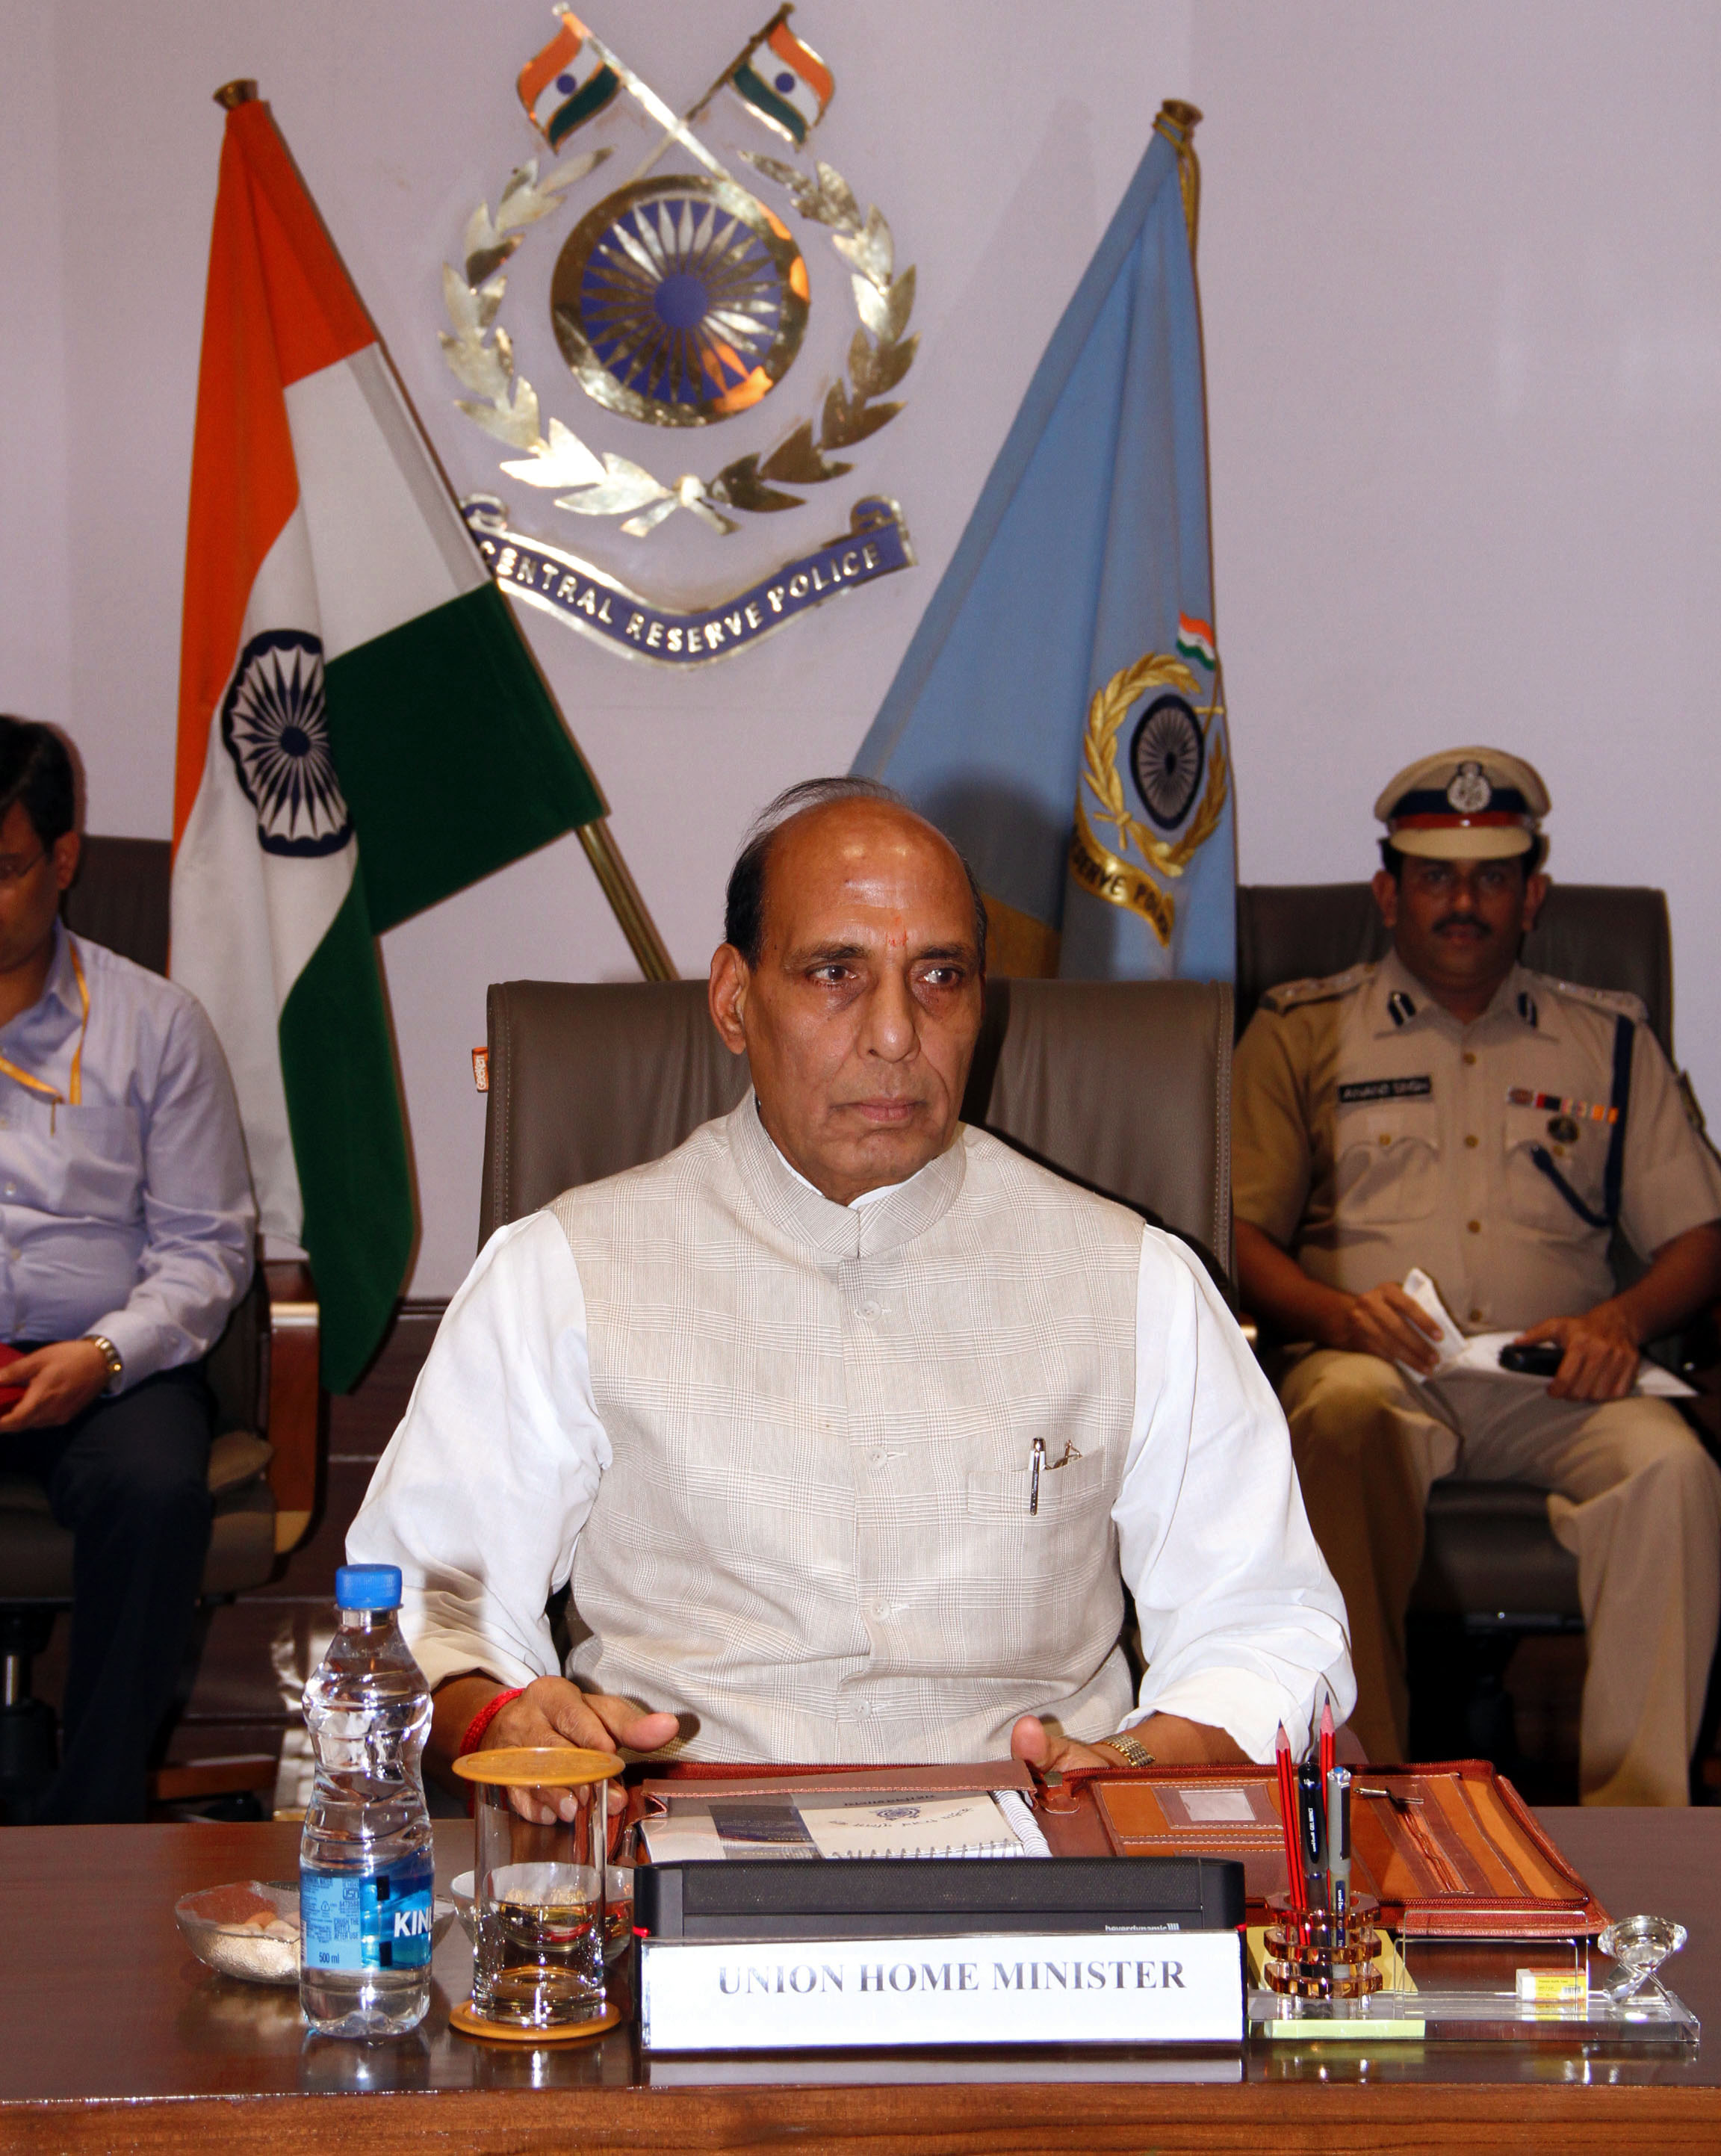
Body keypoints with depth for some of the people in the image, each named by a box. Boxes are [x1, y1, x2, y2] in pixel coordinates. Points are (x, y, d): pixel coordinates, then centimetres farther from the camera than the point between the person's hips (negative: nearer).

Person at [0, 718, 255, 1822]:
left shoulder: (153, 1021, 8)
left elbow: (206, 1244, 6)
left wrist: (103, 1356, -12)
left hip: (108, 1364, 0)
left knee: (157, 1492, -33)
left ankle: (91, 1827, -24)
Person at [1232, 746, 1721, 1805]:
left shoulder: (1609, 1040, 22)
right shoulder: (1301, 1032, 18)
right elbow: (1240, 1233, 9)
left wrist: (1623, 1320, -5)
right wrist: (1340, 1311, -12)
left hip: (1556, 1384, 2)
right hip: (1375, 1362, -1)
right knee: (1343, 1420, -38)